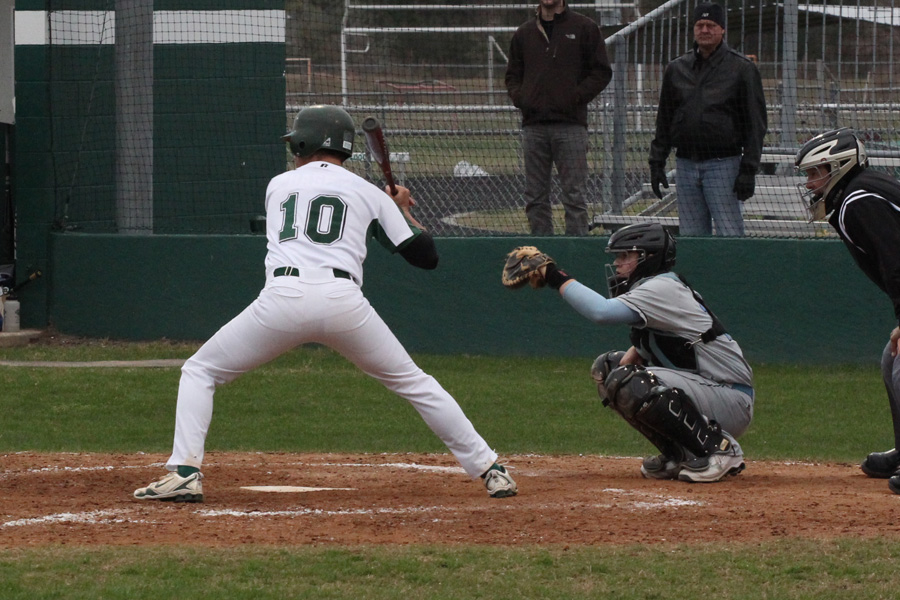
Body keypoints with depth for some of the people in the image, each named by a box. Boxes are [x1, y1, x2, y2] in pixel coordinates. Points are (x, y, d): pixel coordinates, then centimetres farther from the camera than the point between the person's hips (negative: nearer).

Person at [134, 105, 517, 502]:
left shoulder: (278, 185, 23)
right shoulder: (369, 194, 19)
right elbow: (426, 256, 19)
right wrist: (402, 212, 39)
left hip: (283, 298, -1)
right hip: (345, 301, 1)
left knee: (199, 372, 15)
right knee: (413, 382, 17)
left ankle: (185, 473, -2)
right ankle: (489, 470, 13)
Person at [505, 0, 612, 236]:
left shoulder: (584, 28, 4)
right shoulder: (524, 33, 15)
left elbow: (602, 72, 3)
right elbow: (513, 74, 23)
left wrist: (575, 97, -9)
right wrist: (518, 97, 2)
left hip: (570, 123, -4)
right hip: (533, 126, 4)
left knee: (574, 195, -6)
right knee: (535, 198, 5)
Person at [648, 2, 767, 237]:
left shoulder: (741, 68, 0)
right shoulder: (676, 69, 12)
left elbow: (755, 123, -3)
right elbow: (664, 121, 18)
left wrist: (748, 170, -9)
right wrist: (657, 162, 11)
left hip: (723, 165, -5)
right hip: (685, 164, 5)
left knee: (730, 235, -8)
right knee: (691, 237, 6)